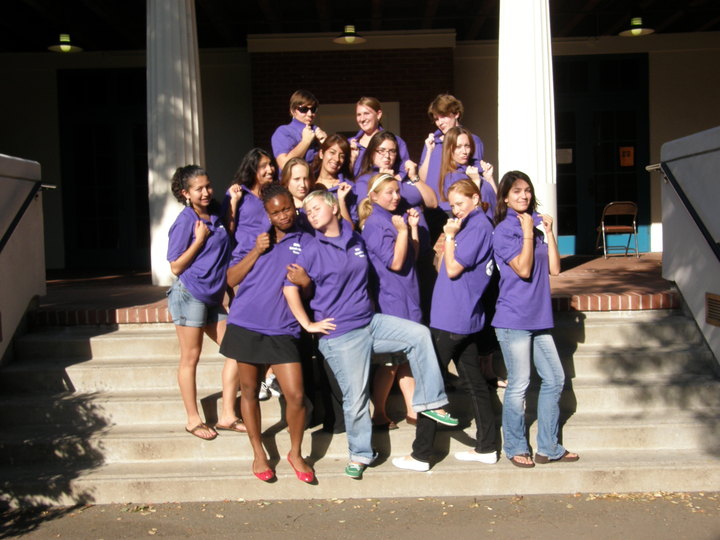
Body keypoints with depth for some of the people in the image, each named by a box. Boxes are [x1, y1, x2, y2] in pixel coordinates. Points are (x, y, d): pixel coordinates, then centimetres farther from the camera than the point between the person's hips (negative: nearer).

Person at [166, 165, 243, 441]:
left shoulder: (215, 213, 7)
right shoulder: (185, 222, -11)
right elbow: (176, 267, -10)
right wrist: (200, 239, -17)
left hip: (213, 298, 7)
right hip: (189, 295, -7)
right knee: (191, 358, 3)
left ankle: (227, 416, 12)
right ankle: (193, 420, 14)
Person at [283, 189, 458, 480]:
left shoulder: (357, 241, 8)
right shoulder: (312, 250, -9)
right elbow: (290, 287, -14)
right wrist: (307, 324, -12)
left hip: (370, 322, 5)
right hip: (340, 335, -5)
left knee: (419, 335, -9)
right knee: (355, 397, 0)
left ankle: (430, 402, 0)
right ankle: (360, 454, 20)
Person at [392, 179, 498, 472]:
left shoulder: (478, 226, -14)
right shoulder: (474, 224, 15)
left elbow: (453, 269, -16)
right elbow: (444, 266, 17)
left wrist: (450, 236, -9)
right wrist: (452, 235, 6)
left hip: (451, 319, -10)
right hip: (468, 318, 10)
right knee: (474, 381, 13)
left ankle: (421, 455, 3)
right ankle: (487, 447, 22)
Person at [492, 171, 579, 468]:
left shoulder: (537, 224, 11)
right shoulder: (504, 231, -8)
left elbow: (554, 269, 5)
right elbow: (523, 269, -18)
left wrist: (548, 231, -1)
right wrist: (528, 232, -13)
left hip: (539, 317, 7)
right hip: (513, 319, -7)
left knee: (554, 379, 12)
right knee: (519, 386, 0)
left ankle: (548, 447, 24)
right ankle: (515, 448, 17)